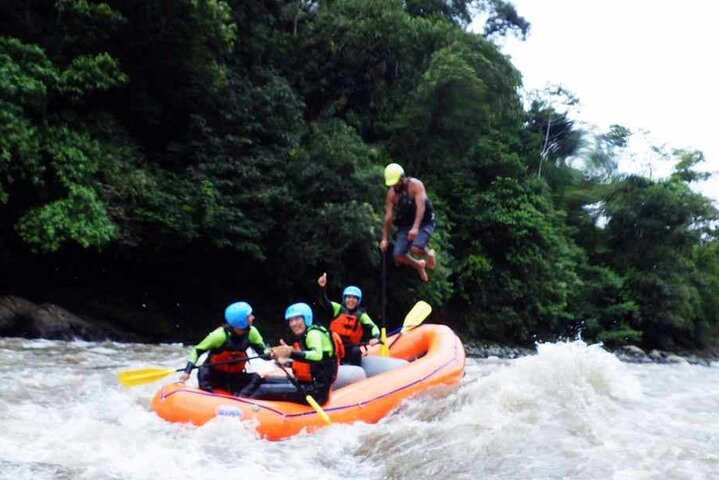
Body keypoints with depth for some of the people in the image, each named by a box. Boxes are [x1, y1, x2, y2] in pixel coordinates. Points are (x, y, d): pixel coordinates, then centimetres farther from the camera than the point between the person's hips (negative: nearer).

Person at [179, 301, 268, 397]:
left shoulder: (251, 332, -10)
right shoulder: (220, 335, -22)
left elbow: (262, 351, -2)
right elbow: (197, 350, -16)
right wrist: (187, 371, -28)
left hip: (235, 378, 3)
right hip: (213, 376, -3)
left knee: (257, 378, -23)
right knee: (203, 371, -34)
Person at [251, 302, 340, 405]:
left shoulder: (314, 333, -12)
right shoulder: (301, 336, 16)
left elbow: (317, 355, -33)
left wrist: (291, 353, -44)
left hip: (315, 390, -10)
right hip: (305, 383, 10)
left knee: (265, 390, -16)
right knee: (266, 380, 14)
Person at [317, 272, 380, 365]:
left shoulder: (361, 315, 3)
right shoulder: (337, 308, 4)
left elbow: (373, 327, -9)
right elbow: (324, 302, -11)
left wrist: (375, 337, -33)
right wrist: (322, 288, -32)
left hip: (352, 346, 0)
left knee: (356, 351, -30)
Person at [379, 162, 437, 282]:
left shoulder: (415, 185, -15)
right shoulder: (391, 193, -1)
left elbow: (421, 206, -26)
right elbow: (388, 217, 1)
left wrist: (415, 228, -38)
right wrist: (385, 239, -4)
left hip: (424, 223, -5)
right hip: (405, 226, 5)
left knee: (416, 249, -28)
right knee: (398, 255, -10)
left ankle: (429, 254, 9)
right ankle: (419, 265, 21)